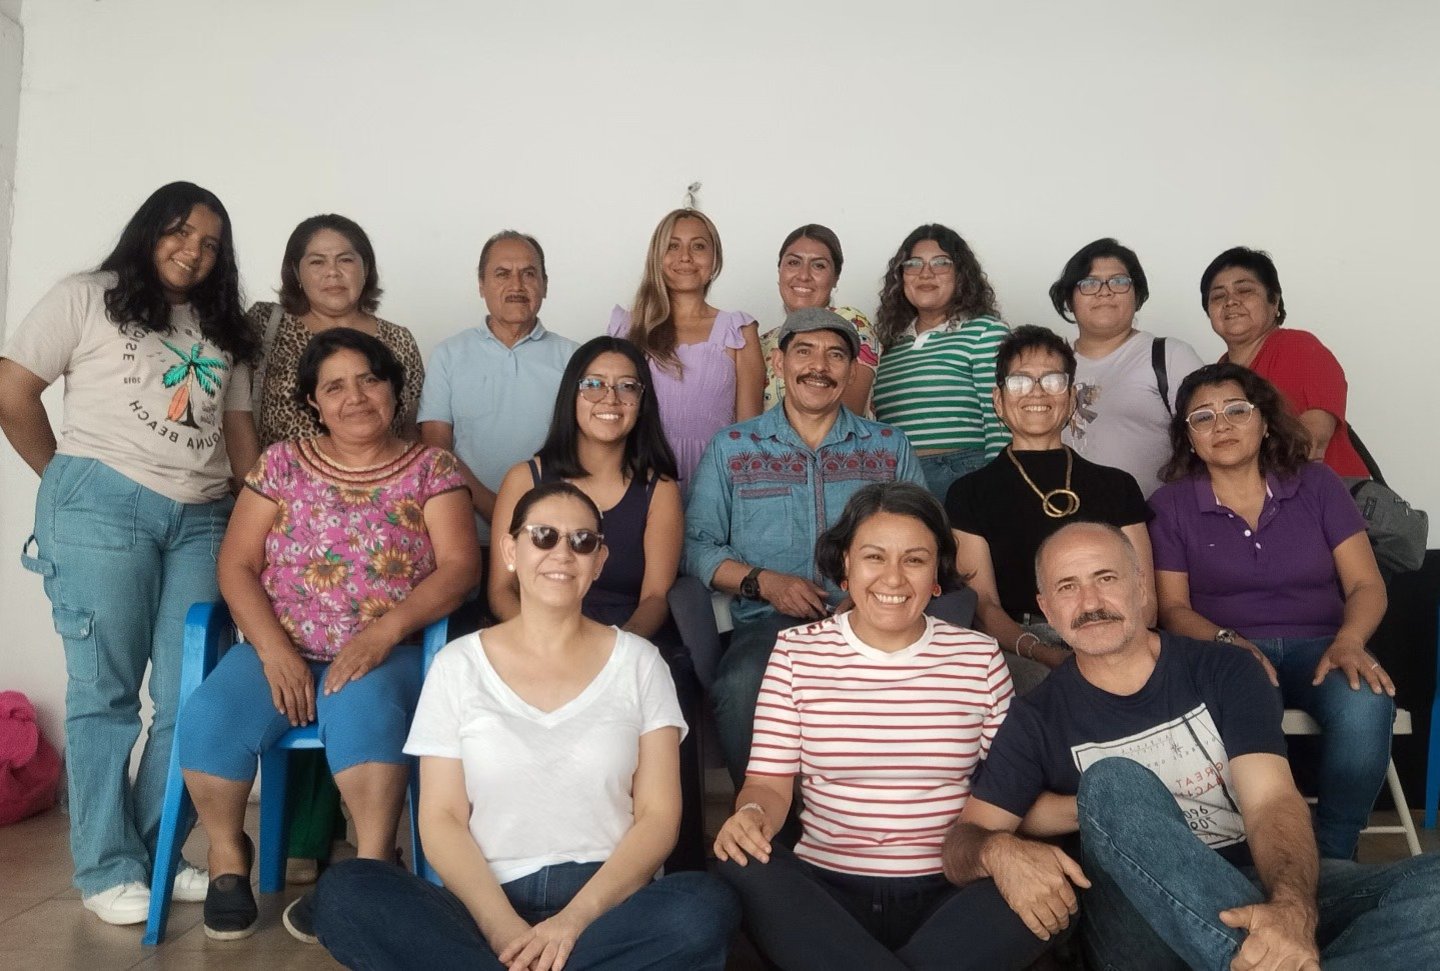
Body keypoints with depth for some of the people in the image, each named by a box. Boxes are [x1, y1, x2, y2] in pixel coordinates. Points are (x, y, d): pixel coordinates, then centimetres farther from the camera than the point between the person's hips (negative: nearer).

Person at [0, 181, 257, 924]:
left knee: (189, 695, 2)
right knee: (106, 691, 1)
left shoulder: (223, 330, 20)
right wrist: (68, 480, 7)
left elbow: (237, 426, 15)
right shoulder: (87, 298, 6)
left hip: (201, 519, 4)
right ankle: (107, 868, 12)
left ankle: (157, 855, 17)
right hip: (103, 509, -4)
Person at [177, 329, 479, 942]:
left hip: (385, 653, -2)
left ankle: (371, 866, -20)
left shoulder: (431, 468, 4)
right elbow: (235, 563, 3)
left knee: (365, 708, -35)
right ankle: (228, 856, 1)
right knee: (210, 718, -25)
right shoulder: (282, 462, 9)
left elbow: (459, 565, -6)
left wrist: (386, 630, -21)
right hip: (280, 648, 3)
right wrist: (273, 648, -12)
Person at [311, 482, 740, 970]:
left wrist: (575, 919, -15)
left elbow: (658, 815, 0)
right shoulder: (459, 664, 6)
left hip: (606, 903, 1)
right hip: (490, 903, 0)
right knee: (345, 892, -27)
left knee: (706, 907, -32)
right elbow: (441, 819, 1)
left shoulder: (638, 661, 6)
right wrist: (503, 927, -16)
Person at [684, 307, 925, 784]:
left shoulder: (891, 447, 18)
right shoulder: (732, 447, 15)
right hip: (769, 622, 0)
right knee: (741, 685, -35)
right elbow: (696, 544, 9)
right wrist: (761, 581, -8)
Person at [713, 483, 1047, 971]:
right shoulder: (796, 652, 3)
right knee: (744, 871, -30)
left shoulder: (979, 658, 6)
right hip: (827, 890, -1)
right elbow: (770, 780, 1)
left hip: (950, 894, 1)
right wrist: (752, 814, -23)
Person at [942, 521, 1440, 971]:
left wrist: (1293, 908, -33)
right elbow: (959, 844, 1)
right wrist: (998, 850, -25)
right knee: (1111, 782, -29)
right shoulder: (1037, 719, 3)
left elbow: (1272, 801, -10)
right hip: (1145, 930, 0)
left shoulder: (1224, 671, 4)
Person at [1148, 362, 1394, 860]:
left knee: (1365, 705, -33)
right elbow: (1173, 608, 2)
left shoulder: (1316, 485, 8)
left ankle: (1332, 856, -11)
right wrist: (1228, 642, -18)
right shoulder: (1169, 505, 5)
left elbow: (1366, 585, 4)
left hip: (1318, 646, 2)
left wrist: (1348, 642, -17)